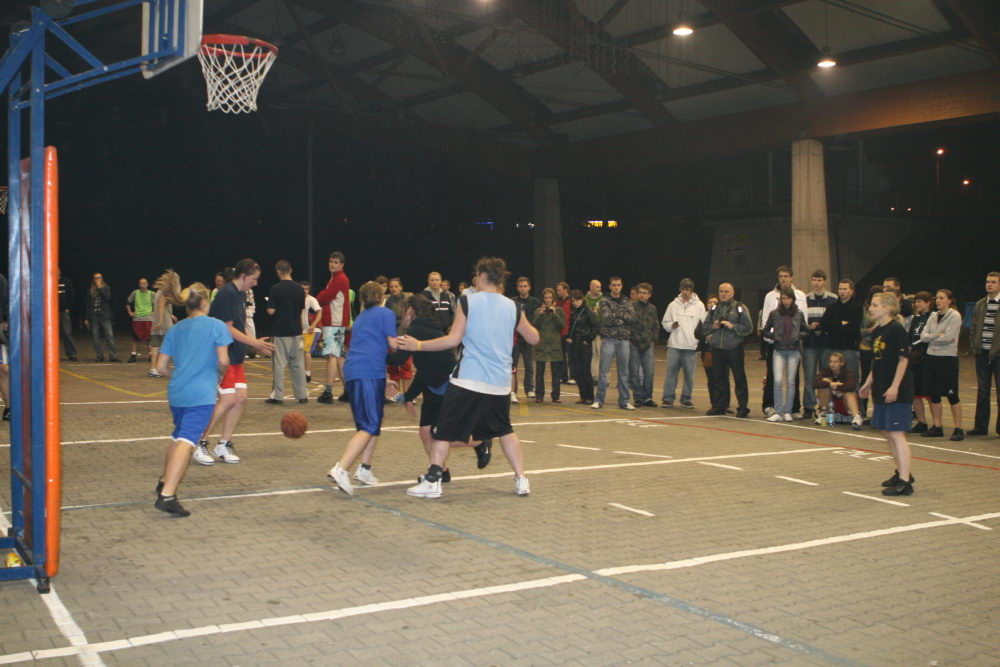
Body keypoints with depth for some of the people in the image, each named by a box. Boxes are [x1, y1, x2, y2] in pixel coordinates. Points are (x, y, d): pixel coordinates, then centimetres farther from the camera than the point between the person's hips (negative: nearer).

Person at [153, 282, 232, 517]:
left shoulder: (174, 330, 13)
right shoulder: (216, 326, -1)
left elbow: (161, 366, 12)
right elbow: (223, 361, -8)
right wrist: (220, 373, 13)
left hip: (176, 392, 6)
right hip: (201, 394, -6)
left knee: (177, 436, 26)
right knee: (186, 441, -13)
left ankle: (165, 482, 39)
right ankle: (167, 495, -22)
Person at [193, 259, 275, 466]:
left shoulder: (241, 294, 13)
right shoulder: (227, 294, -16)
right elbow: (228, 329, -18)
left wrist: (256, 344, 13)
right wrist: (254, 343, -13)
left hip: (235, 355, 9)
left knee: (241, 398, 4)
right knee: (228, 400, -12)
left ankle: (223, 444, 14)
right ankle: (200, 445, 0)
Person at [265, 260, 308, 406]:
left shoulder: (275, 289, -12)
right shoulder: (299, 289, 3)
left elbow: (271, 311, -13)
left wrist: (269, 308, 8)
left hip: (279, 332, -4)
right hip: (296, 331, 4)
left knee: (278, 364, 1)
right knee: (297, 364, 11)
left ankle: (277, 396, 2)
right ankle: (302, 395, 13)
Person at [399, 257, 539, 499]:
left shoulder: (467, 301, -4)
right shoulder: (512, 307, 7)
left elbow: (453, 340, -8)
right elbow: (533, 338, 17)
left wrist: (418, 345, -1)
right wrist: (524, 322, 37)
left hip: (468, 379, -4)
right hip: (500, 382, 4)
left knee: (444, 430, 5)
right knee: (505, 430, 20)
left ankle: (432, 481, 2)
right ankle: (521, 480, 18)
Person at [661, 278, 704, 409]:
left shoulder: (699, 305, 3)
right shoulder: (673, 305, 7)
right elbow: (665, 322, 11)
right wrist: (671, 326, -9)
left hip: (691, 345, -1)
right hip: (674, 344, 1)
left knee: (689, 373, 4)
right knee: (671, 371, 1)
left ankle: (686, 399, 13)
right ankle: (668, 398, 6)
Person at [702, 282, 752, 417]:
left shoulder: (740, 308, 1)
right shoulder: (714, 309, 14)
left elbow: (748, 327, -6)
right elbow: (704, 327, 17)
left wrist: (732, 326, -16)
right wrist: (713, 327, -3)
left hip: (734, 349, -4)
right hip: (717, 349, 4)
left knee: (739, 379, -1)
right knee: (719, 378, 9)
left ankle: (742, 407, 4)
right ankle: (720, 406, 17)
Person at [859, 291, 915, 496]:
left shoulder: (896, 330, -13)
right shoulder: (876, 331, 12)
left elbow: (903, 359, -16)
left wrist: (895, 386, -21)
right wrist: (868, 384, 17)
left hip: (897, 390, -9)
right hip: (881, 390, 9)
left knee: (897, 433, -10)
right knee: (888, 433, 14)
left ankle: (905, 482, -9)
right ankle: (901, 472, 28)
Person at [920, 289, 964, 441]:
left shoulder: (955, 316, -6)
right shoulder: (933, 317, 11)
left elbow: (949, 337, -16)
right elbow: (923, 336, 3)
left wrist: (931, 338, -4)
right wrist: (938, 335, -11)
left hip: (948, 358, -6)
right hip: (931, 357, 6)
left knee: (952, 395, -3)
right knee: (934, 394, 8)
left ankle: (958, 429, 3)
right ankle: (937, 427, 17)